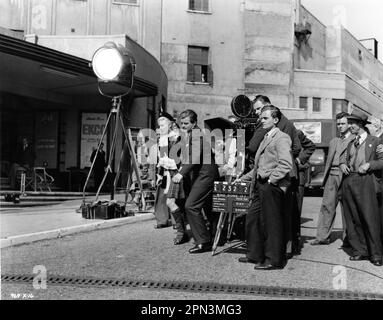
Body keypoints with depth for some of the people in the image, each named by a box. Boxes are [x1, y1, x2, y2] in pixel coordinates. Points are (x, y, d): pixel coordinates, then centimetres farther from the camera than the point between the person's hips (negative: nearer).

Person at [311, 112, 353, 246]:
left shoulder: (355, 140, 2)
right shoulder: (333, 141, 22)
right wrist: (325, 178, 17)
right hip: (332, 176, 5)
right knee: (327, 205, 1)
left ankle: (347, 238, 11)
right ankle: (323, 237, 4)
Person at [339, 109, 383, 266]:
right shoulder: (350, 143, 22)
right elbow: (344, 156, 26)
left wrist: (369, 164, -13)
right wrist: (342, 164, 5)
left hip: (365, 181, -5)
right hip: (348, 181, 6)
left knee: (370, 217, -8)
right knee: (352, 219, 5)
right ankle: (359, 250, 14)